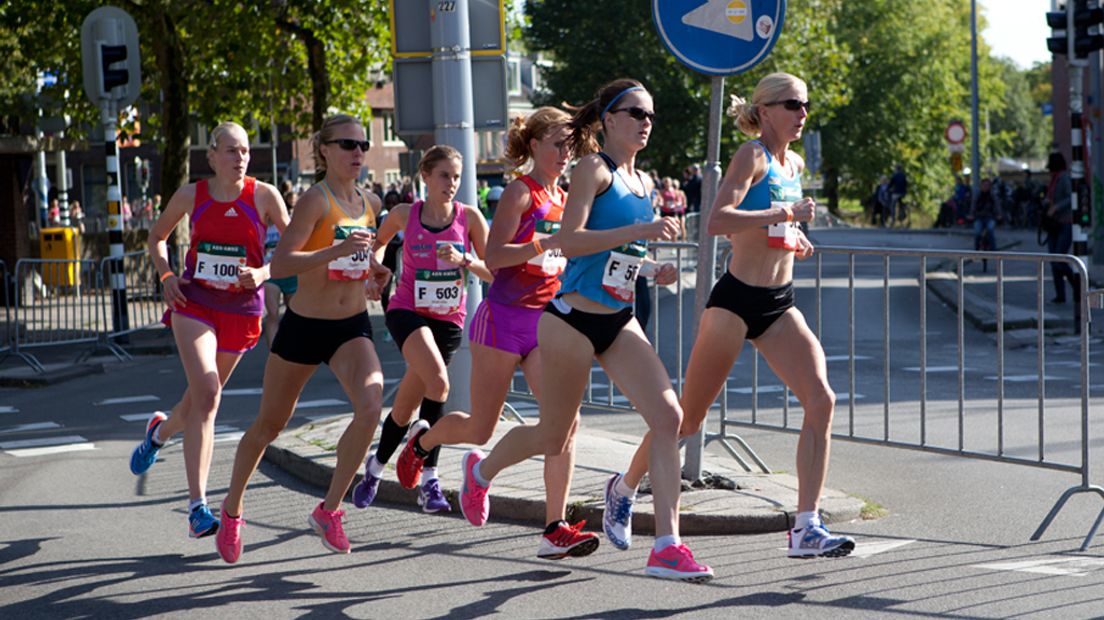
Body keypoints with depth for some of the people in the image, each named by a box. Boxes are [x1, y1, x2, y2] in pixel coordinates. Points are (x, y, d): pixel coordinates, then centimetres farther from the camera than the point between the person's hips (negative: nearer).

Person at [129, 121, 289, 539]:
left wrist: (263, 273, -18)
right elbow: (157, 236, 17)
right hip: (194, 301, -1)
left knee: (204, 395, 14)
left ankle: (161, 430, 53)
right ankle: (197, 505, -21)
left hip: (241, 308, 1)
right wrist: (165, 274, -1)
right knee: (207, 393, -19)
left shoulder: (264, 196, -4)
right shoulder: (191, 195, 0)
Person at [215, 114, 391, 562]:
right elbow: (279, 264, -27)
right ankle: (232, 508, 33)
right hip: (304, 325, -4)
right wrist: (337, 251, -36)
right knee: (270, 423, 10)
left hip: (353, 327, 4)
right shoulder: (316, 199, -15)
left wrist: (372, 272, 8)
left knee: (370, 407, -22)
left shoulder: (370, 203, 5)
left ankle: (329, 510, -7)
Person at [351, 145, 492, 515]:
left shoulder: (469, 217, -1)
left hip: (448, 318, 2)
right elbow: (379, 242, 20)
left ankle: (377, 466, 31)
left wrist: (464, 260, -19)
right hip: (407, 311, -2)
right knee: (438, 380, -29)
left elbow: (493, 272, -1)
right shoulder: (405, 214, -1)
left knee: (405, 407, 5)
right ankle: (429, 478, -18)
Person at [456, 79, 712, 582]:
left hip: (619, 322, 7)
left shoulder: (642, 182, 15)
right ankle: (480, 471, 41)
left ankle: (666, 545, -14)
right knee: (554, 438, 8)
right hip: (575, 319, -7)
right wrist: (639, 231, -27)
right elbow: (569, 241, -21)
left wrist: (652, 269, 8)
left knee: (669, 417, -13)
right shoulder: (594, 169, -9)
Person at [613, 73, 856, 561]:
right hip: (736, 299, -7)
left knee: (821, 400, -13)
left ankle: (806, 530, -13)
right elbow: (717, 220, -26)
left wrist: (795, 238, 12)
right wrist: (784, 213, -27)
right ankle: (624, 488, 29)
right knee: (687, 418, 4)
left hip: (779, 304, 7)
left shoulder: (795, 165, 13)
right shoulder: (751, 155, -11)